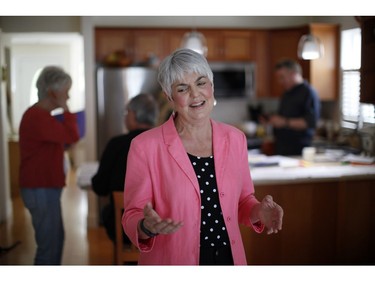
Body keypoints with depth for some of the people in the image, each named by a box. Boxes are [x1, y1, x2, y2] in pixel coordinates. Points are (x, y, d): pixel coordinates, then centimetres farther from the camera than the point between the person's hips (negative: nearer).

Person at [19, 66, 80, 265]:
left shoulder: (40, 114, 14)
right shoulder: (37, 117, -20)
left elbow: (62, 139, 20)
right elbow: (72, 136, -26)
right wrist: (65, 109, -15)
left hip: (45, 187, 11)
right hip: (40, 190, -11)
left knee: (55, 238, 19)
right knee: (49, 243, -4)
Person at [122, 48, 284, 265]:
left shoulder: (235, 139, -2)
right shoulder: (145, 147, -15)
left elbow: (242, 201, 8)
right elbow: (132, 217, -10)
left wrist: (259, 211, -11)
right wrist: (148, 227, -30)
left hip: (230, 258, 4)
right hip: (173, 260, -4)